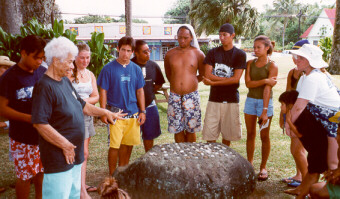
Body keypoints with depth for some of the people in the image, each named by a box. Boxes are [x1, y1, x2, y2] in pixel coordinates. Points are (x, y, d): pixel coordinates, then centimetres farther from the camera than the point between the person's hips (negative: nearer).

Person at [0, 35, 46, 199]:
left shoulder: (43, 72, 4)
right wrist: (30, 118, -23)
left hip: (43, 135, 5)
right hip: (22, 138, -4)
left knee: (42, 171, 15)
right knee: (25, 176, 5)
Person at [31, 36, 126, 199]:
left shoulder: (65, 81, 10)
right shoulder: (44, 86, -19)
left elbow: (82, 105, 22)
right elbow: (39, 123, -25)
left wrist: (105, 112, 17)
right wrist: (66, 146, -21)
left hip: (74, 154, 9)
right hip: (58, 157, -9)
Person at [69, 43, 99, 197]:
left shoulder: (90, 74, 13)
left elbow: (96, 97, 10)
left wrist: (85, 100, -9)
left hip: (87, 114, 7)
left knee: (83, 153, 13)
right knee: (83, 153, -9)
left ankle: (81, 184, 25)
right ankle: (82, 191, -4)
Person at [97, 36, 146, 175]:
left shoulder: (136, 69, 7)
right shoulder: (109, 68, -4)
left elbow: (140, 91, 12)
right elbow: (103, 92, -2)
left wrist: (142, 112, 8)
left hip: (133, 113, 4)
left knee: (128, 144, 11)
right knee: (114, 146, -3)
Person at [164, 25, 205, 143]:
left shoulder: (198, 54, 3)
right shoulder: (170, 54, 8)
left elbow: (202, 75, 12)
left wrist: (190, 83, 8)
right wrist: (176, 83, 12)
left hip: (191, 95, -2)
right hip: (174, 96, 2)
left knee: (190, 129, 5)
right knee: (177, 129, 5)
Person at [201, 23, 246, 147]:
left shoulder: (240, 54, 0)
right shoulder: (213, 53, 5)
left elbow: (236, 79, -9)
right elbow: (207, 75, -4)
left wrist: (213, 82, -10)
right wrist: (227, 79, -9)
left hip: (231, 100, -1)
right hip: (214, 99, 1)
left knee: (227, 135, 8)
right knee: (210, 136, 0)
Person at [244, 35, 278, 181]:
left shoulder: (272, 66, -7)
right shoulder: (250, 63, 5)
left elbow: (267, 89, -15)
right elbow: (248, 83, -6)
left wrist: (264, 111, -19)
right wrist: (264, 81, -18)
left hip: (264, 101, -4)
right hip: (250, 100, 4)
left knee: (264, 136, 3)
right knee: (250, 134, 10)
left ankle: (263, 168, 14)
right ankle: (249, 164, 22)